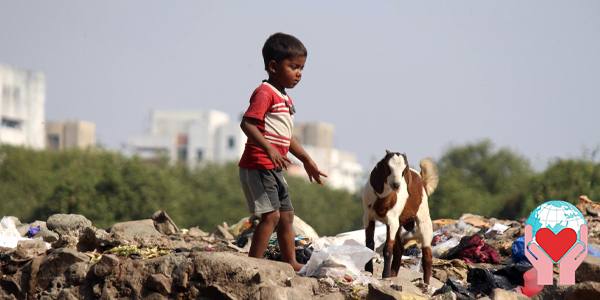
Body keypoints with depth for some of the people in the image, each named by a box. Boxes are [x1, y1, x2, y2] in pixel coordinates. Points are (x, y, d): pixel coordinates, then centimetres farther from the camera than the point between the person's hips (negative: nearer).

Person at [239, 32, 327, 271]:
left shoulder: (284, 98, 18)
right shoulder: (264, 93, -13)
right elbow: (247, 124, -25)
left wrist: (307, 161, 29)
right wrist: (269, 149, -35)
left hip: (273, 169, 10)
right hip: (258, 166, -10)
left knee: (286, 215, 14)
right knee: (271, 214, -14)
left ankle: (291, 263, 21)